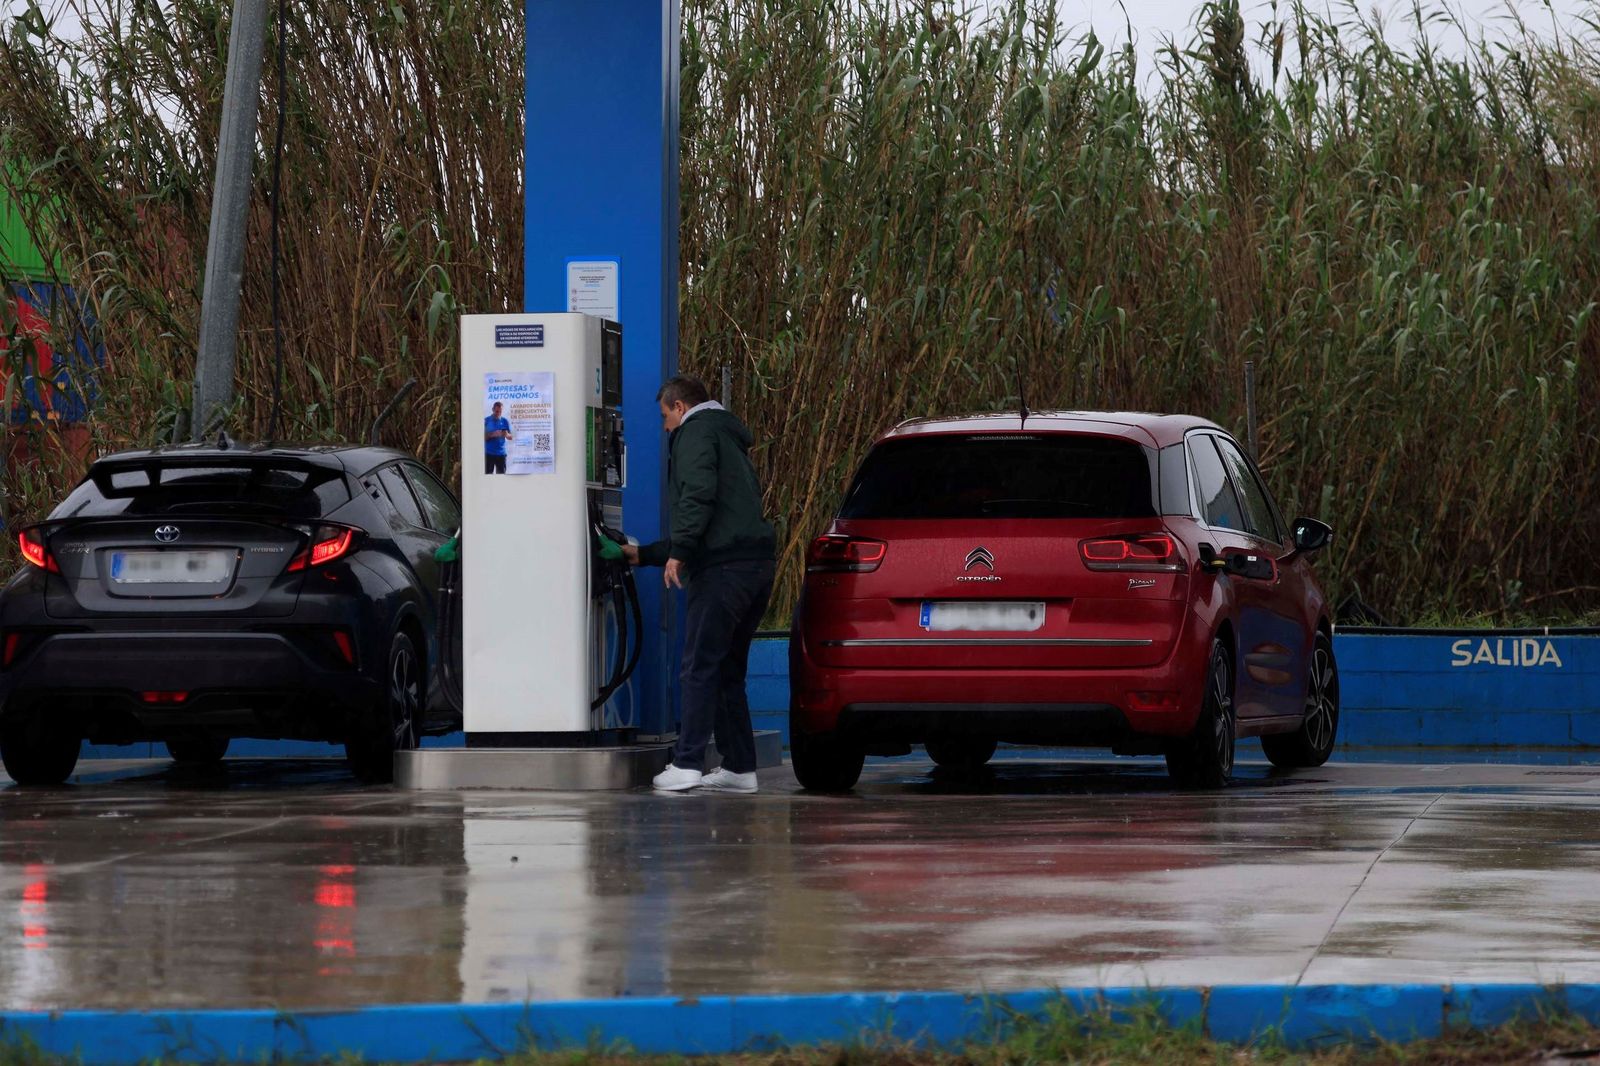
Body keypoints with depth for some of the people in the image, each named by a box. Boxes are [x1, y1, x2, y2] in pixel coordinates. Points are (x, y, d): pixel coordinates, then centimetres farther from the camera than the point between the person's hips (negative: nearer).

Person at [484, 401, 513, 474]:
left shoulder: (505, 421, 5)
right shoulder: (486, 421, 1)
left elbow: (510, 437, 6)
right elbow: (483, 437, -2)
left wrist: (506, 435, -17)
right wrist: (492, 435, -19)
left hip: (501, 453, 1)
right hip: (489, 453, -1)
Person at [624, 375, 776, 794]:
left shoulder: (696, 431, 1)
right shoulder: (730, 440, 32)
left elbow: (698, 494, -17)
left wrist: (678, 553, -19)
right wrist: (644, 554, 37)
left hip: (722, 567, -9)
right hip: (757, 565, 9)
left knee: (700, 668, -8)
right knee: (727, 670, 14)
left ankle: (687, 764, -11)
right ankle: (740, 768, 12)